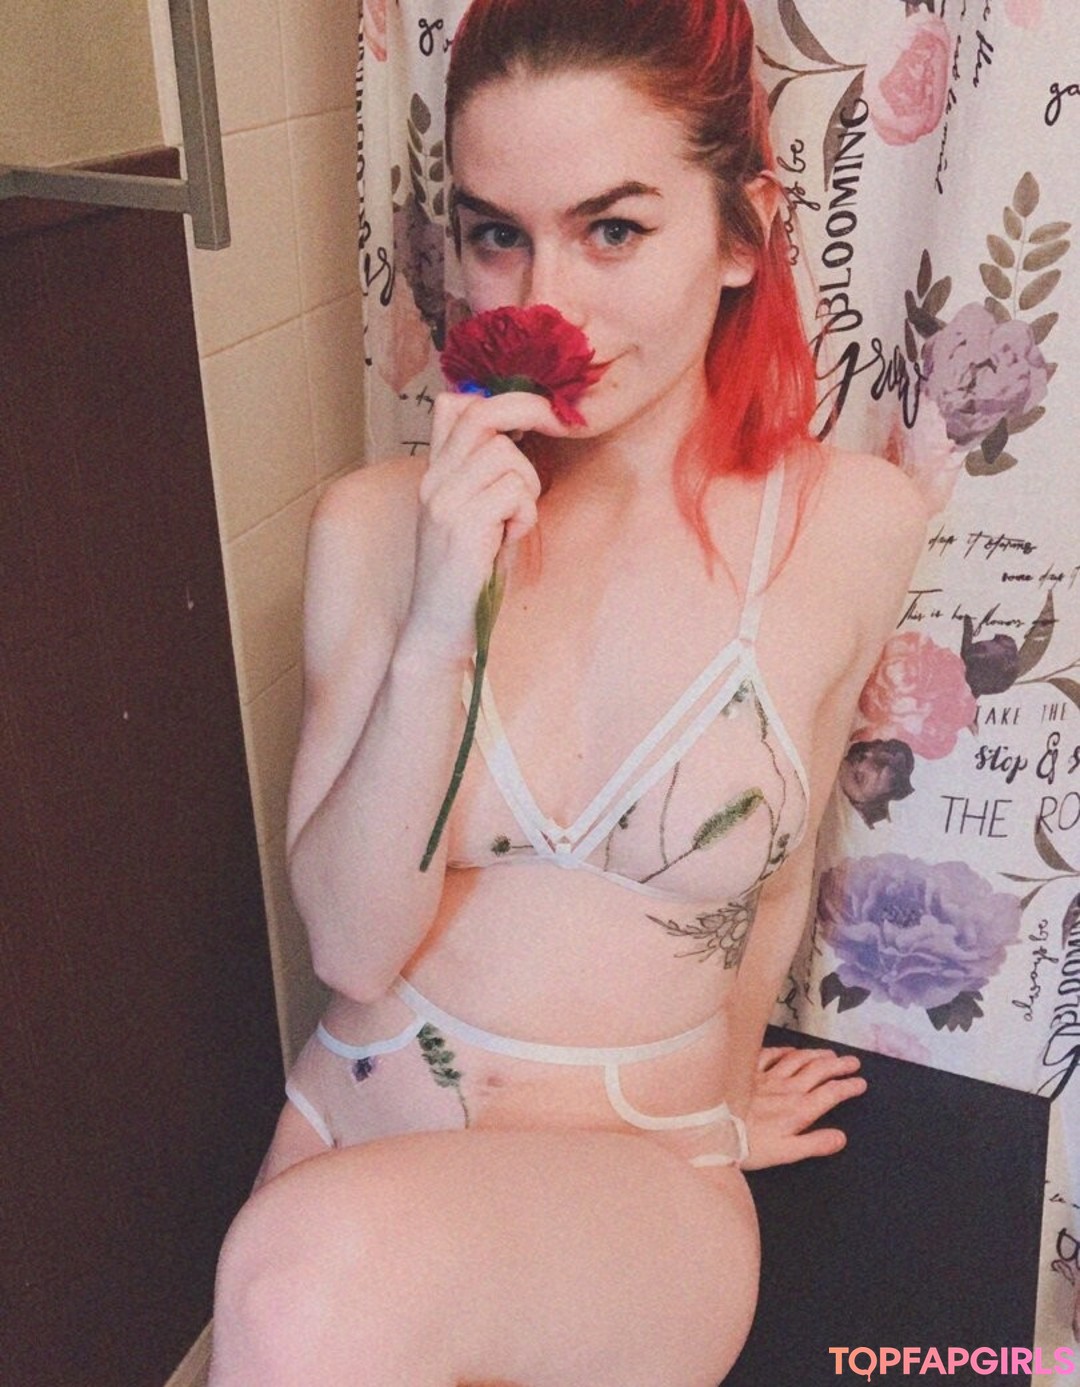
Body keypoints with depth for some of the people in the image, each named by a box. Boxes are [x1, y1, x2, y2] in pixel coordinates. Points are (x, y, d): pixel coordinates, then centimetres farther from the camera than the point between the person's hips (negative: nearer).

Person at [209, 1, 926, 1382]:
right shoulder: (376, 527, -7)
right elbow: (352, 943, -10)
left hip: (631, 1184, -2)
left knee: (322, 1269, -30)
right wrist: (439, 632, -23)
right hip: (352, 1125, 3)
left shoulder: (848, 526, -10)